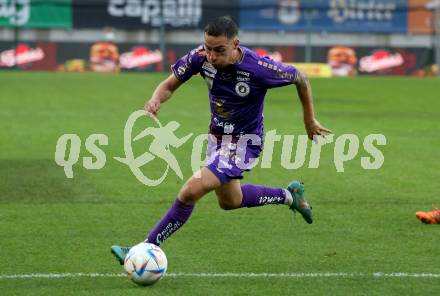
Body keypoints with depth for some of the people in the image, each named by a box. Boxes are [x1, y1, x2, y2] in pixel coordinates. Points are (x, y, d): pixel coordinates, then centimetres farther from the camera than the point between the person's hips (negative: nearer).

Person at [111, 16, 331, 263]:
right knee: (230, 201, 26)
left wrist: (310, 120, 0)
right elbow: (170, 85, -6)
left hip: (245, 141, -7)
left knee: (192, 190, -23)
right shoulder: (201, 57, -19)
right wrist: (156, 99, -30)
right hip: (217, 137, 7)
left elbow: (300, 78, -11)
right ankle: (289, 195, 48)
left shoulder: (259, 68, -29)